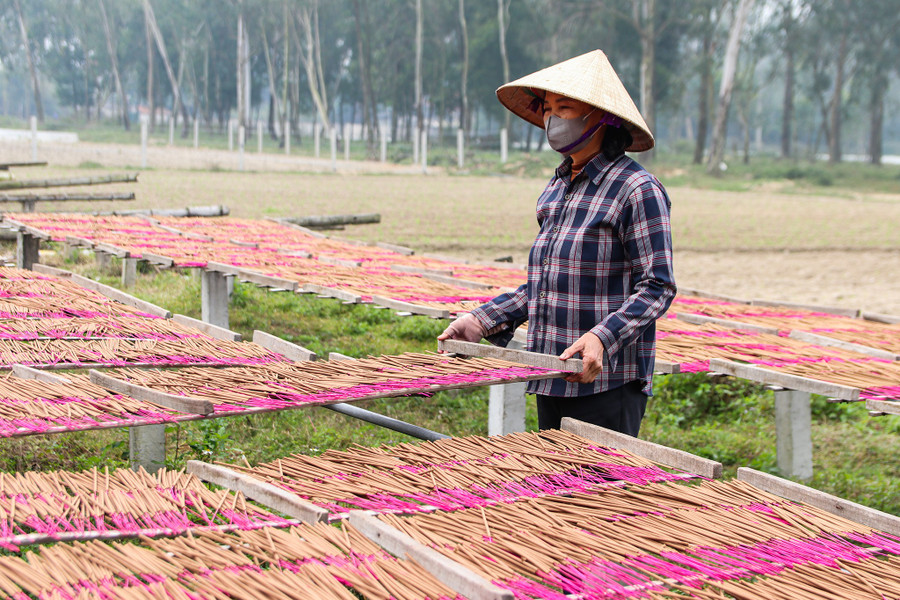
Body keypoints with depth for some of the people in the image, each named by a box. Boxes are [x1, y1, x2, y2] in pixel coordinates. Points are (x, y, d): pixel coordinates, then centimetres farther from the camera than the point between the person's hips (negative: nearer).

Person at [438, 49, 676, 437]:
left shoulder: (637, 190, -10)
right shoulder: (556, 190, 14)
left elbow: (657, 287, -13)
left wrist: (601, 337, -27)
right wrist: (482, 321, 10)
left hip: (608, 384, -8)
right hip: (551, 380, 8)